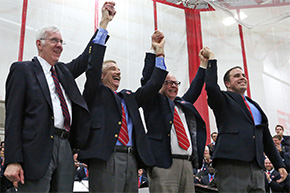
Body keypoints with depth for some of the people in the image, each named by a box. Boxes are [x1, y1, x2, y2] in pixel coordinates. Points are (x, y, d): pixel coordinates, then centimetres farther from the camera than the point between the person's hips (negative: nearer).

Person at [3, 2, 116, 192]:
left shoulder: (64, 71, 22)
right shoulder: (22, 69, 4)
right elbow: (13, 117, -3)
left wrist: (104, 22, 13)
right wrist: (13, 161, -12)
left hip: (65, 148, 6)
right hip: (37, 150, -6)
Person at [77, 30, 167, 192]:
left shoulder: (128, 97, 25)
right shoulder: (97, 93, 11)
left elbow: (153, 85, 21)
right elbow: (93, 67, -2)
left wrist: (160, 53, 20)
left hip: (132, 160, 6)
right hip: (105, 159, -5)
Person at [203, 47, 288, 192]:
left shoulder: (254, 105, 26)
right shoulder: (224, 100, 7)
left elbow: (266, 138, 27)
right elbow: (211, 86, -16)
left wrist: (279, 164, 23)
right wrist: (212, 59, -5)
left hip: (256, 168, 6)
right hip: (231, 165, -6)